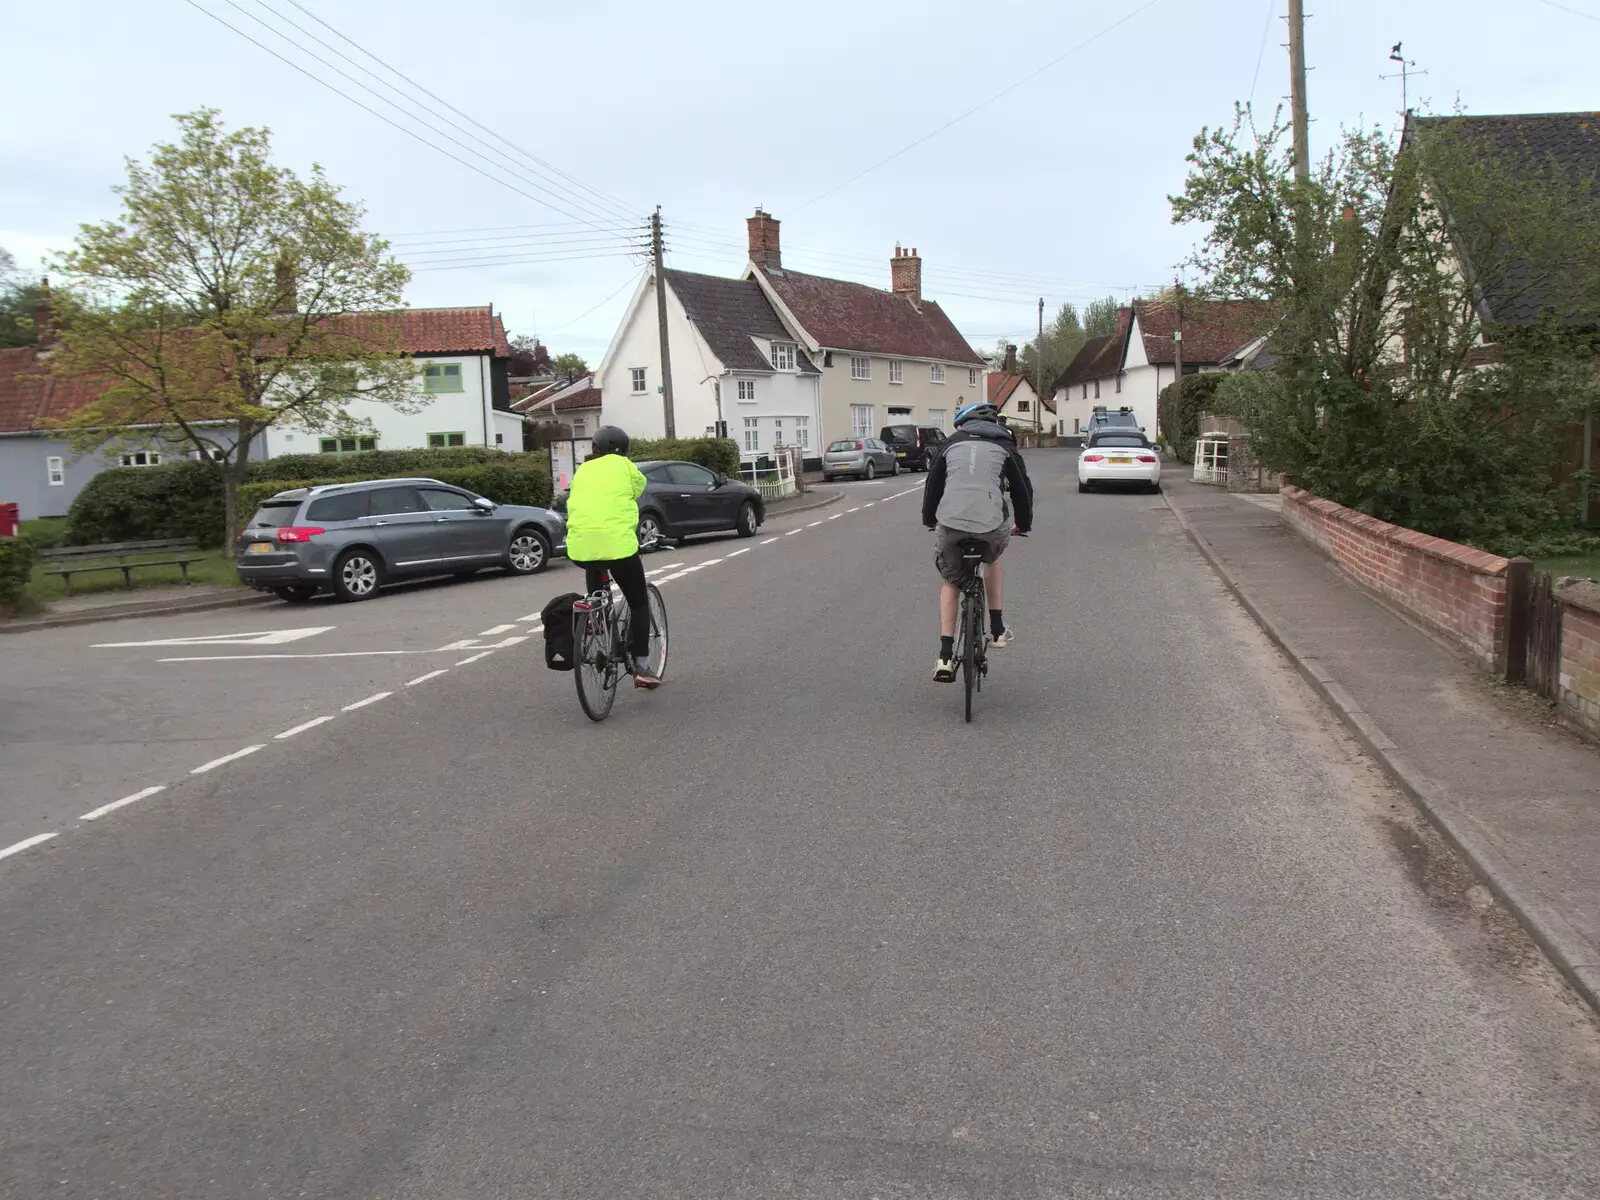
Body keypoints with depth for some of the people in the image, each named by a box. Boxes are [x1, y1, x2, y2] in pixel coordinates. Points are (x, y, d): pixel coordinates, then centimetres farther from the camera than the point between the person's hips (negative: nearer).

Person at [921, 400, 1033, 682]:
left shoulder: (952, 444, 20)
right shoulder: (1005, 446, 18)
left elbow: (932, 485, 24)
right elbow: (1022, 489, 22)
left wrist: (929, 520, 40)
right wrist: (1023, 524, 38)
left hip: (949, 522, 0)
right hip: (991, 522, 0)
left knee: (951, 582, 21)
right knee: (993, 560, 34)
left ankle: (945, 657, 10)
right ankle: (997, 630, 30)